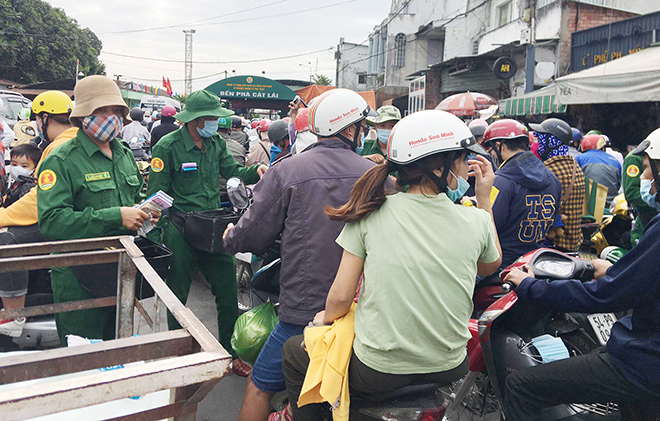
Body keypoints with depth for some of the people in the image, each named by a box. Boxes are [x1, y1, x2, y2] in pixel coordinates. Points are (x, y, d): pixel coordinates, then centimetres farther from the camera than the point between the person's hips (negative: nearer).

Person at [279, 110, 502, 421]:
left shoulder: (371, 213, -13)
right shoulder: (476, 221, -10)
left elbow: (340, 297, -10)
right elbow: (490, 266, 13)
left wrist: (325, 317, 12)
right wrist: (485, 199, 12)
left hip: (378, 372, -2)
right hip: (448, 370, 3)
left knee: (293, 351, 23)